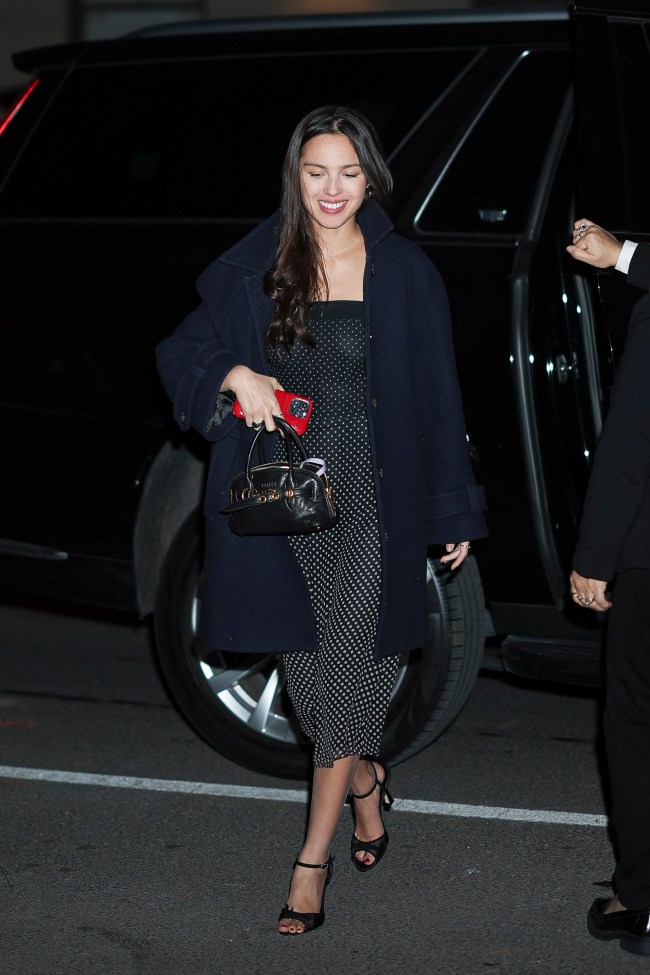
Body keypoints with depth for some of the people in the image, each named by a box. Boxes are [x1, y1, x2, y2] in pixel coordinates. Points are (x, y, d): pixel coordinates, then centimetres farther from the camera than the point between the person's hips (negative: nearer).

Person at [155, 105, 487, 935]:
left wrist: (455, 511, 3)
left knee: (345, 669, -4)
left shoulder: (403, 273, -1)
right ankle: (365, 780, 39)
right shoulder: (254, 269, 3)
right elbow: (181, 350, 10)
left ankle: (313, 857, 0)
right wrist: (233, 376, -12)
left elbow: (435, 396, 2)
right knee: (306, 666, 11)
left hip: (370, 499, -2)